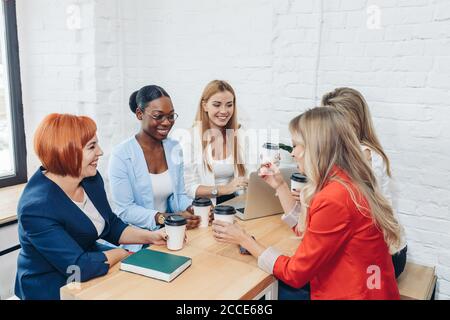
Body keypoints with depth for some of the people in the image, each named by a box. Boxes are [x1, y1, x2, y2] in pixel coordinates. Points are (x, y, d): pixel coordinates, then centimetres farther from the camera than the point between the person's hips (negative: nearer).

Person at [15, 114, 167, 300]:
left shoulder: (91, 178, -6)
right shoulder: (37, 208, -29)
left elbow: (111, 226, 6)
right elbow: (80, 268, -28)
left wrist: (150, 236, -7)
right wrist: (121, 253, -13)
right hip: (54, 289, -7)